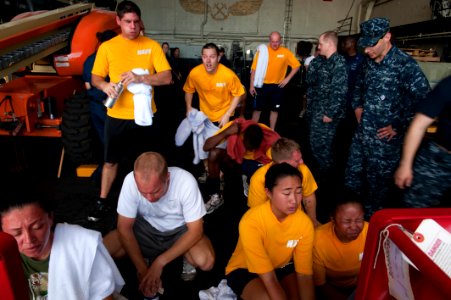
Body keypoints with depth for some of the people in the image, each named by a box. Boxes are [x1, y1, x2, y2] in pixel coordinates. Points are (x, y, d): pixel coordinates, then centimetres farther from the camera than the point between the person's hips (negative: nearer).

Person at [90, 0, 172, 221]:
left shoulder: (152, 46, -2)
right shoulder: (106, 47, 0)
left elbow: (166, 78, -9)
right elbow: (95, 78, 5)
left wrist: (140, 78, -24)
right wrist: (105, 85, -18)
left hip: (145, 114, 0)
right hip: (117, 116, 0)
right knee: (111, 161, 13)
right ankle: (102, 201, 30)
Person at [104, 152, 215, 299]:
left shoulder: (186, 182, -32)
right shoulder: (131, 181, -27)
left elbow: (195, 230, -23)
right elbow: (124, 228, -17)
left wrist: (159, 262, -27)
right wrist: (143, 269, -22)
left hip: (181, 229, -2)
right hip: (146, 228, 2)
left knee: (205, 261, -31)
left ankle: (186, 257, 5)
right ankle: (145, 257, 8)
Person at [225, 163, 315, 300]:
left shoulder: (304, 222, -20)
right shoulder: (251, 222, -34)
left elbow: (304, 274, -18)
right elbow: (269, 280, -33)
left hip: (281, 266, 4)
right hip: (244, 269, -3)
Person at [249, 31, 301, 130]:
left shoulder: (286, 52, -3)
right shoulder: (263, 50, -6)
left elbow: (296, 66, 5)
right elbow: (254, 68, -5)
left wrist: (287, 78, -3)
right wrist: (252, 85, -8)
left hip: (277, 86, 2)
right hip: (262, 85, -1)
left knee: (275, 109, 11)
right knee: (257, 108, 6)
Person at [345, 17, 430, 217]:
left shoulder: (405, 64, -16)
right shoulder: (368, 62, 6)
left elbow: (423, 100, -21)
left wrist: (398, 126, -16)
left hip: (384, 138, -7)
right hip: (362, 132, 7)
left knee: (378, 183, 7)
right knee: (352, 175, 18)